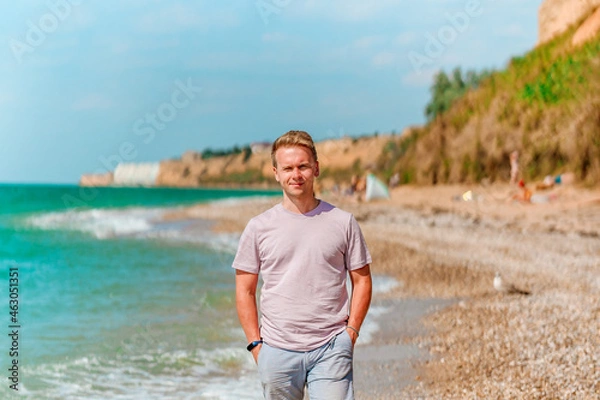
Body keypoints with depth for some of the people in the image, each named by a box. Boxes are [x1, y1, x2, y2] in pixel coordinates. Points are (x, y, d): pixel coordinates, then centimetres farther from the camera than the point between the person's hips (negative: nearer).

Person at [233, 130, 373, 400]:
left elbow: (362, 280, 9)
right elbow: (244, 290, 6)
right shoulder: (259, 228, 4)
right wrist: (255, 344, -1)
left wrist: (351, 332, -2)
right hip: (277, 351, 1)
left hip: (331, 349, -1)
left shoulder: (343, 222, 4)